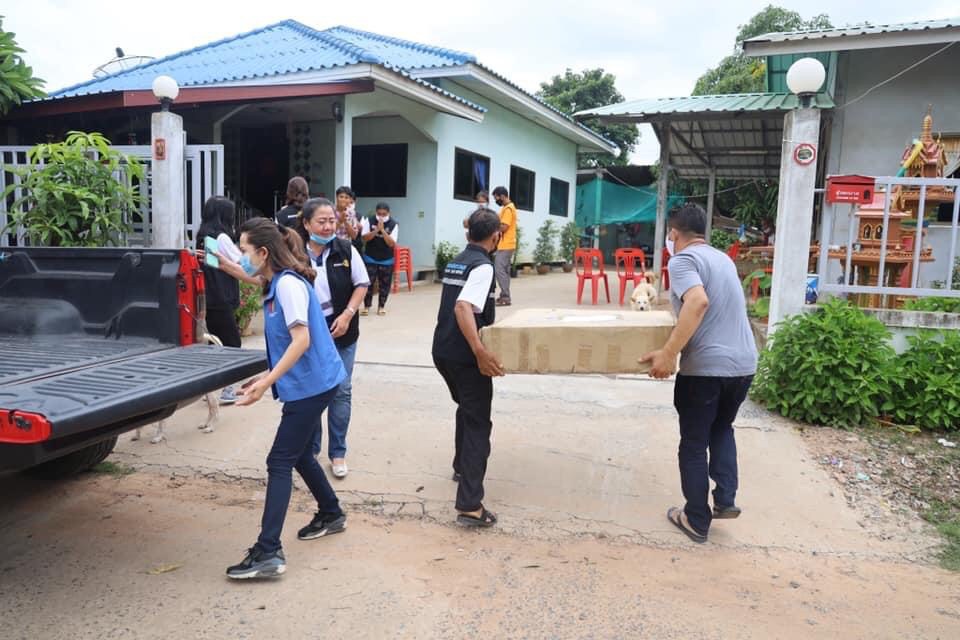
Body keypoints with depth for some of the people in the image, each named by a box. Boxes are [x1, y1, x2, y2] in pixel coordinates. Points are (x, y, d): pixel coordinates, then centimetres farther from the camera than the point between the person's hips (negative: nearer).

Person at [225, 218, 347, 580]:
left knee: (280, 462, -8)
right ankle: (332, 515, 37)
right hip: (311, 383, 10)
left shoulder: (288, 283, -17)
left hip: (311, 384, -10)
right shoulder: (276, 285, 12)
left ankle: (268, 553, -5)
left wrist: (265, 383, -27)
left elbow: (301, 340, -25)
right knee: (298, 455, 20)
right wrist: (267, 378, 14)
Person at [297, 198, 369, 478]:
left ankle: (337, 452, 20)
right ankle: (310, 448, 29)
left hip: (341, 332, 1)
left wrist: (347, 314, -10)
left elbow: (361, 284, 1)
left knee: (341, 392, 5)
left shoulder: (345, 250, -6)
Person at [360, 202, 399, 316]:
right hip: (370, 258, 0)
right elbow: (365, 238, -12)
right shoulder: (369, 221, -7)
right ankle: (366, 306, 11)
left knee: (384, 284, 6)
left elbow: (391, 243, -16)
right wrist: (376, 230, -25)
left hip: (386, 260, 0)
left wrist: (382, 230, -26)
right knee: (368, 282, 0)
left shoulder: (393, 224, -10)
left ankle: (381, 306, 18)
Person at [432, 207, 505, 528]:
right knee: (478, 423, -4)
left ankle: (461, 466, 46)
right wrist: (480, 351, -35)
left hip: (442, 351, 9)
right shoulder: (482, 266, -13)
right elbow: (463, 308, -28)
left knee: (466, 408, 29)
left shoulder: (455, 262, 14)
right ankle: (470, 505, -7)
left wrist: (488, 319, 38)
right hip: (463, 355, -9)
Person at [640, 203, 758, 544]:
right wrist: (674, 302, 39)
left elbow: (699, 301, -27)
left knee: (694, 445, 8)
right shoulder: (723, 258, 18)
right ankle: (726, 499, 20)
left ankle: (697, 521, 18)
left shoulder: (682, 260, -8)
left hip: (706, 366, -8)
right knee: (722, 428, 28)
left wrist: (668, 353, -27)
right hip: (744, 362, 8)